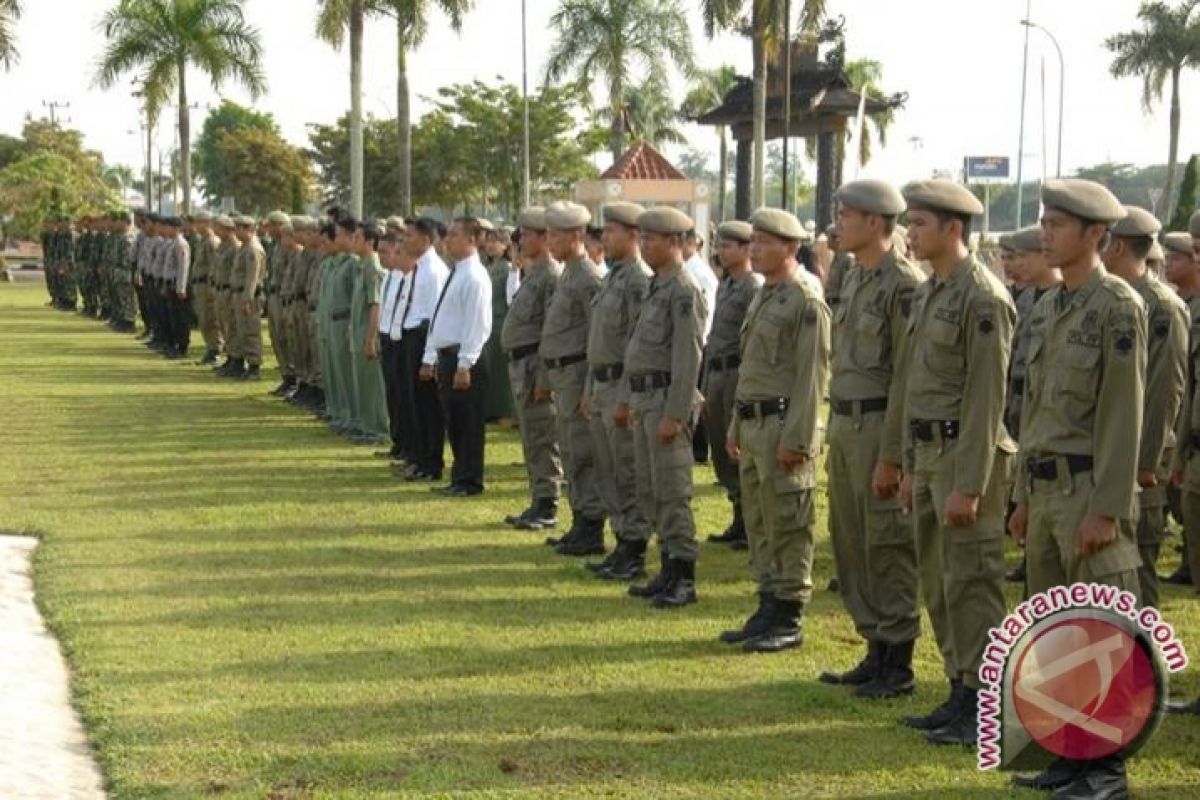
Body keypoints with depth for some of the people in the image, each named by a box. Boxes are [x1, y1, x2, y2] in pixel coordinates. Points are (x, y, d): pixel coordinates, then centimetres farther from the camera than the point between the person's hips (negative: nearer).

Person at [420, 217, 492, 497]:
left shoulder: (475, 277, -14)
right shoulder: (454, 274, 15)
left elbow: (477, 325, -18)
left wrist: (464, 365, -21)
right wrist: (430, 358, 16)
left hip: (464, 359, -9)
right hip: (445, 356, 9)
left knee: (468, 423, -1)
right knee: (453, 422, 13)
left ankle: (469, 482, 6)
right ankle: (460, 479, 21)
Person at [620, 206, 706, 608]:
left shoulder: (685, 291, -14)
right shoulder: (656, 287, 16)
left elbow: (689, 358, -19)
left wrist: (675, 415, -22)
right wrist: (625, 398, 19)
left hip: (668, 399, -10)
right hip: (644, 399, 10)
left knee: (672, 493, -7)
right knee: (650, 493, 13)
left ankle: (683, 579, -1)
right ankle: (669, 570, 21)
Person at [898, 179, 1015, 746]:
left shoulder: (983, 297, -16)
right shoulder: (928, 293, 13)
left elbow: (987, 399, -19)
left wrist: (969, 485, -21)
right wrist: (911, 466, 18)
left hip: (967, 454, -9)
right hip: (929, 451, 9)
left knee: (971, 584, -5)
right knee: (938, 585, 13)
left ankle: (984, 711, 2)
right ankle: (960, 694, 22)